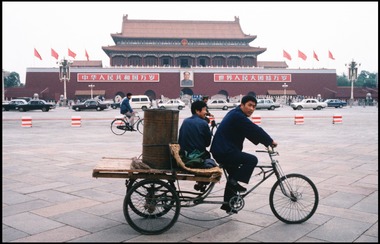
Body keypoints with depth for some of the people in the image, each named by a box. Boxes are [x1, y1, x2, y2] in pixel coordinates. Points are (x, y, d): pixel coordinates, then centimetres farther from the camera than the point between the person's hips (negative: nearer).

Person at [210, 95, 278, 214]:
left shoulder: (236, 114, 16)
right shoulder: (238, 116, -17)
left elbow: (252, 132, 18)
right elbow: (255, 130, -19)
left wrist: (265, 142, 12)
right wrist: (270, 141, -8)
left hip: (222, 150, 11)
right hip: (224, 152, -11)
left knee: (233, 175, 22)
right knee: (252, 160, -17)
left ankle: (228, 205, 31)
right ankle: (234, 182, -9)